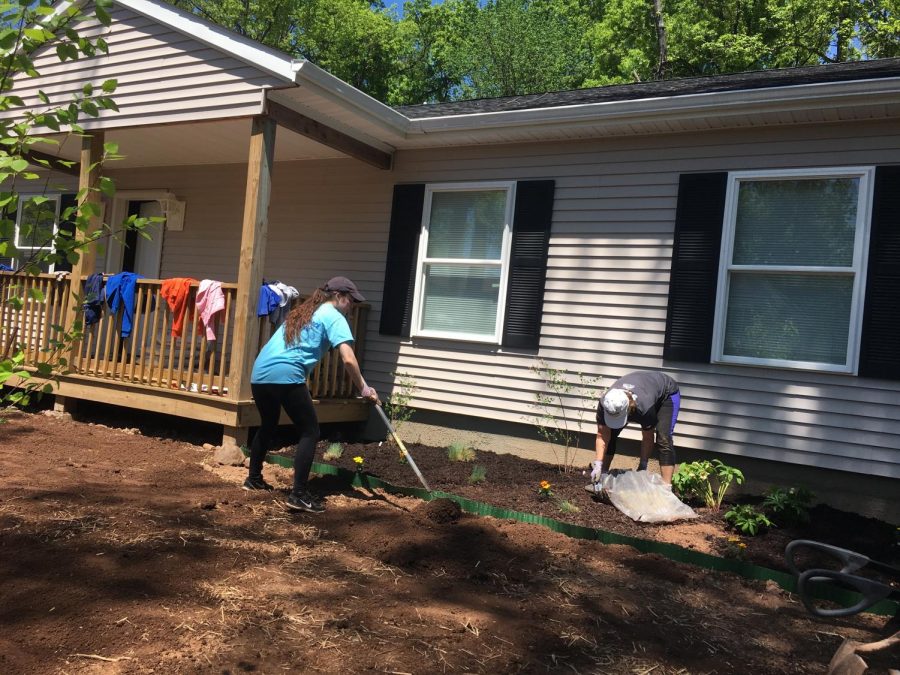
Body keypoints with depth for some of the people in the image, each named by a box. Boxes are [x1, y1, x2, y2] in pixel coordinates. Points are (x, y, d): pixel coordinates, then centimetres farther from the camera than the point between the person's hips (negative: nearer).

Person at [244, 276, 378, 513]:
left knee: (268, 426, 27)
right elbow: (348, 359, -8)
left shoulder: (302, 311, 27)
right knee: (310, 431, 1)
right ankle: (299, 495, -5)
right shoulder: (333, 316, 2)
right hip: (286, 376, -8)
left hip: (259, 373, 9)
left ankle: (253, 479, 41)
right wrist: (364, 389, 1)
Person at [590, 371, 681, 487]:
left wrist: (642, 467, -22)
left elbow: (648, 438, -29)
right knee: (610, 434, -6)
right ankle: (602, 475, 5)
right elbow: (602, 436, -24)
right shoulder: (605, 404, -34)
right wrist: (598, 465, -31)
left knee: (663, 439, -23)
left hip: (667, 394, -4)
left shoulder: (645, 407, -45)